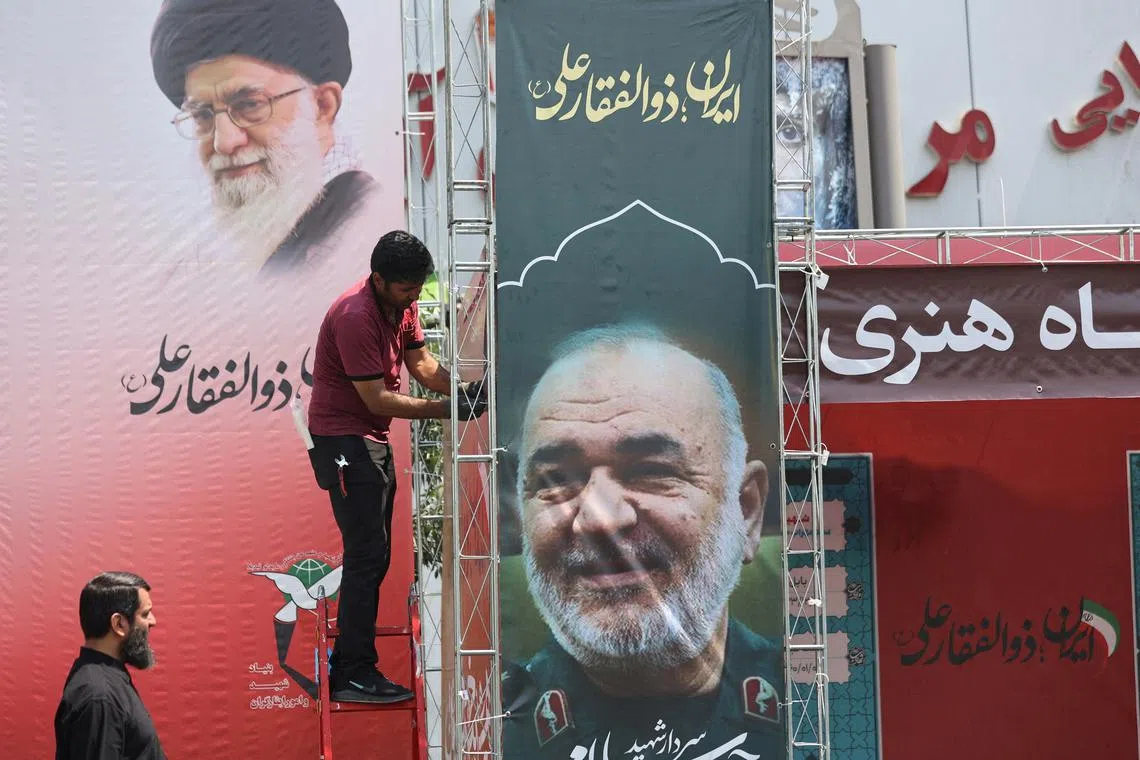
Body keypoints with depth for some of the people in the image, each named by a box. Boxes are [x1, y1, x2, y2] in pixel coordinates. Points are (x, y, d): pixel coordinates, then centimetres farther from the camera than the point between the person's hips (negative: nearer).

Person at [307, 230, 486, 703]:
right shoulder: (355, 317, -25)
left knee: (371, 554, 14)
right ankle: (353, 676, -6)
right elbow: (378, 400, -24)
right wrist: (447, 410, -23)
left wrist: (463, 391, -11)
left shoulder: (402, 305, 4)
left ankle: (348, 659, 24)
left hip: (371, 440, 10)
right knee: (368, 554, -11)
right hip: (342, 439, -10)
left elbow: (420, 362, 6)